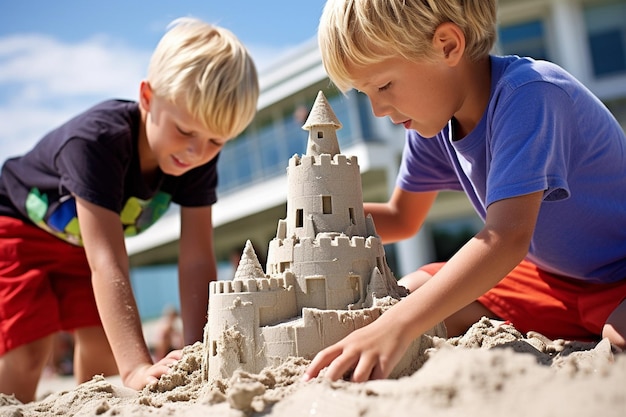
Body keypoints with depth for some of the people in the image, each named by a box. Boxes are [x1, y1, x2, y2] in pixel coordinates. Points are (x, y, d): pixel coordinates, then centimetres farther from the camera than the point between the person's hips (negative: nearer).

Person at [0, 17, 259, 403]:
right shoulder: (97, 140, -41)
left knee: (103, 344, -1)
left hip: (80, 239, 5)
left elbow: (197, 261, -24)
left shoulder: (199, 159, -23)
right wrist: (137, 368, -55)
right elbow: (107, 265, -48)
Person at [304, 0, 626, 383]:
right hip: (555, 278, 7)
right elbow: (401, 219, 9)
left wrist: (396, 327, -50)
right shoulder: (432, 122, -5)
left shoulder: (529, 95, -30)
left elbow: (508, 237, -40)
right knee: (410, 291, -5)